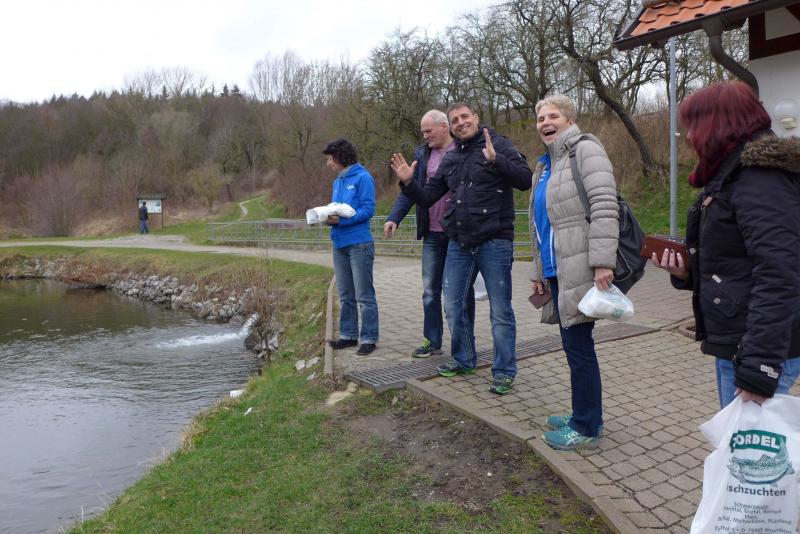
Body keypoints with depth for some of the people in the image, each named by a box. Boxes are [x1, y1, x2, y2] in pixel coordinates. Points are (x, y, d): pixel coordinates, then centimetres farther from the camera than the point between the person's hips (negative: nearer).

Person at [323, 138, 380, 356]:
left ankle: (369, 338, 7)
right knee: (345, 296, 14)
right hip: (339, 245, 8)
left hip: (359, 244, -8)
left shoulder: (362, 177, -8)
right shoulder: (337, 181, 15)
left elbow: (368, 209, -15)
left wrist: (341, 220, -22)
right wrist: (328, 217, -2)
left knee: (364, 296, -1)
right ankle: (348, 334, 25)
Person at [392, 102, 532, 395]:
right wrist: (408, 183, -3)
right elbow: (427, 198, 15)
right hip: (458, 244, 6)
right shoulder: (450, 159, 14)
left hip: (494, 242, -6)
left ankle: (504, 371, 15)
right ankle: (463, 360, 32)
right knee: (454, 306, 13)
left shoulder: (498, 144, -3)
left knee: (500, 310, 2)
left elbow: (525, 179, -16)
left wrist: (495, 159, -29)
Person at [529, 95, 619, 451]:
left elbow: (604, 207, -17)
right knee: (573, 343, 15)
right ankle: (585, 415, 29)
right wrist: (538, 271, 22)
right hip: (557, 270, 8)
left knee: (578, 345, -2)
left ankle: (587, 428, 12)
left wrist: (603, 262, -24)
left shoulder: (585, 150, -5)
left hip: (579, 269, -8)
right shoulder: (545, 164, 21)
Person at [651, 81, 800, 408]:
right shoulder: (733, 176, 15)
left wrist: (759, 369, -26)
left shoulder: (762, 180, -16)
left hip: (761, 351, -10)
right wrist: (686, 272, 2)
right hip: (733, 345, 10)